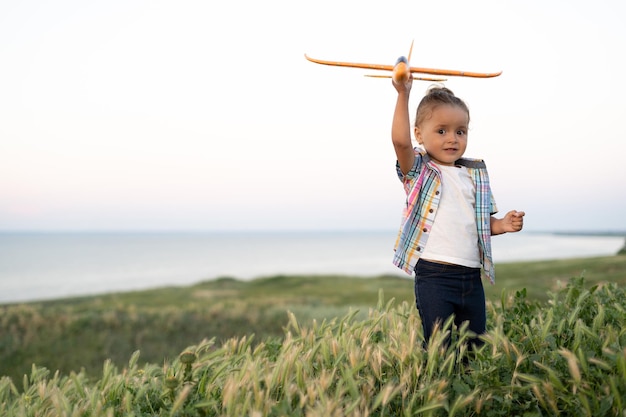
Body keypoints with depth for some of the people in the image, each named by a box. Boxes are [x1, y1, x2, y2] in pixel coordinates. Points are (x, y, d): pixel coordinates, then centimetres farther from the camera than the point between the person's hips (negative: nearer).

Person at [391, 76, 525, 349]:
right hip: (433, 275, -5)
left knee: (476, 345, 13)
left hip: (471, 275, 5)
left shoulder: (476, 174, 14)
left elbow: (484, 221, 19)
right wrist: (403, 95, -23)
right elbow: (400, 141, -21)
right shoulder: (419, 171, -1)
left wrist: (502, 225, -2)